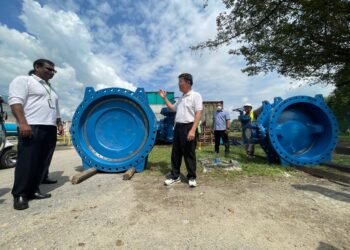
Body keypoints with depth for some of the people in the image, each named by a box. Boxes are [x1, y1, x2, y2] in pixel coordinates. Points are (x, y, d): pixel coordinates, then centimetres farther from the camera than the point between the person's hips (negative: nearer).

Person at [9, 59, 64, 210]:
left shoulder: (51, 89, 26)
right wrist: (22, 123, -21)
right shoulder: (23, 80, 3)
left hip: (50, 129, 8)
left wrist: (59, 124, 16)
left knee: (43, 162, 6)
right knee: (27, 162, -6)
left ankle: (33, 190, 15)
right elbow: (15, 101, -11)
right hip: (32, 127, -7)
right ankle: (19, 195, 5)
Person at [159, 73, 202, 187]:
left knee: (189, 154, 2)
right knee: (175, 153, 11)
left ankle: (192, 177, 18)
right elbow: (172, 108, 32)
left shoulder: (195, 95, -6)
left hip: (188, 127, -7)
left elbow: (198, 113, -14)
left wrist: (192, 130, -23)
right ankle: (175, 176, 24)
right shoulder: (181, 98, 18)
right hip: (178, 127, 8)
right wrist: (164, 98, 23)